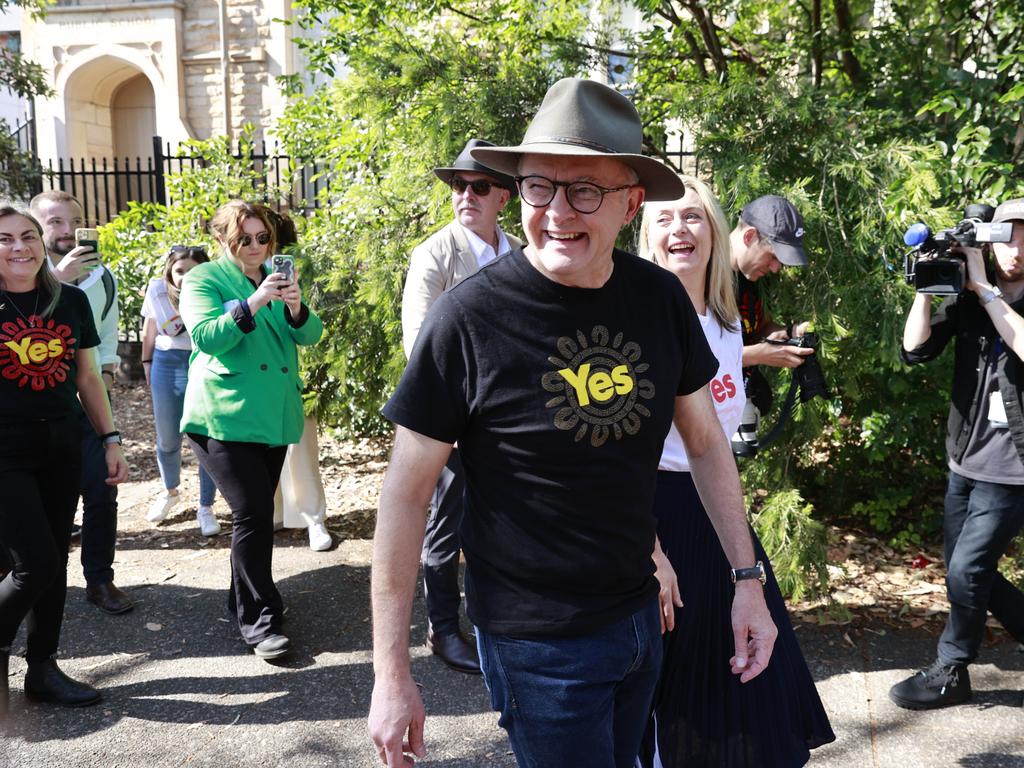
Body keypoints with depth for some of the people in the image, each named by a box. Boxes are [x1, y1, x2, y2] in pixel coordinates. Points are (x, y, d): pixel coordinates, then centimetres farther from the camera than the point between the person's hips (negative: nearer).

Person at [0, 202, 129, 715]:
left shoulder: (72, 301, 5)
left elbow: (87, 377, 12)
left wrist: (110, 439, 10)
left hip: (62, 446, 4)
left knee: (55, 563, 10)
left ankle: (42, 669, 25)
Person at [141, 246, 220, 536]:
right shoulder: (157, 291, -4)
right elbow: (149, 332, 10)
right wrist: (147, 365, 14)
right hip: (168, 365, 3)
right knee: (168, 439, 12)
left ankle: (205, 508, 14)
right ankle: (170, 491, 40)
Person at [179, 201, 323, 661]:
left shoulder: (277, 278, 14)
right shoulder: (204, 279, -1)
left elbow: (310, 335, 1)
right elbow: (205, 336, -18)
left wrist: (296, 308, -20)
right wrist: (252, 303, -30)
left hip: (274, 414, 6)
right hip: (225, 416, -6)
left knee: (258, 510, 13)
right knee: (252, 512, -12)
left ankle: (244, 596, 31)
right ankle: (258, 620, -1)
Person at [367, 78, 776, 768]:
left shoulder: (661, 298, -5)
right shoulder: (468, 317, -19)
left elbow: (706, 442, 6)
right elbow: (406, 491, -14)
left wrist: (748, 578, 4)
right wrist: (392, 672, -13)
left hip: (640, 615, 6)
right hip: (537, 642, -5)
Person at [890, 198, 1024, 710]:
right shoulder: (967, 301, 5)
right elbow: (916, 349, -7)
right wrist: (925, 288, -16)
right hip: (965, 460, 5)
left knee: (966, 570, -3)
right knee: (966, 570, 13)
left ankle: (950, 673, 14)